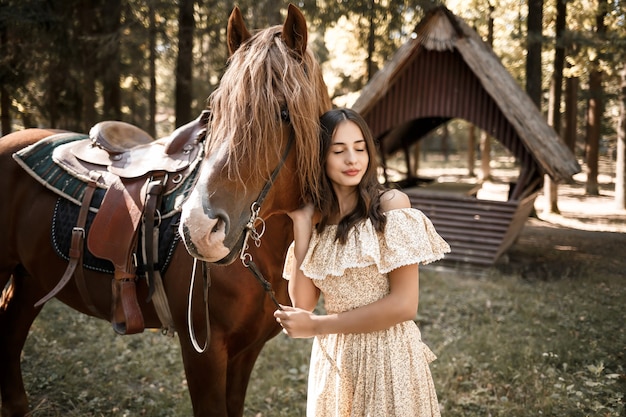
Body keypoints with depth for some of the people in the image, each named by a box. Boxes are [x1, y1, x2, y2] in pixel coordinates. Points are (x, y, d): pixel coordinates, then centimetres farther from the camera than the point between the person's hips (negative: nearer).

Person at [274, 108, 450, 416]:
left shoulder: (391, 204, -13)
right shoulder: (316, 218, 2)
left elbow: (404, 305, -18)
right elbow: (302, 303, -6)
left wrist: (315, 326, -15)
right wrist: (301, 226, -9)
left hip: (387, 355, -4)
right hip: (331, 357, 5)